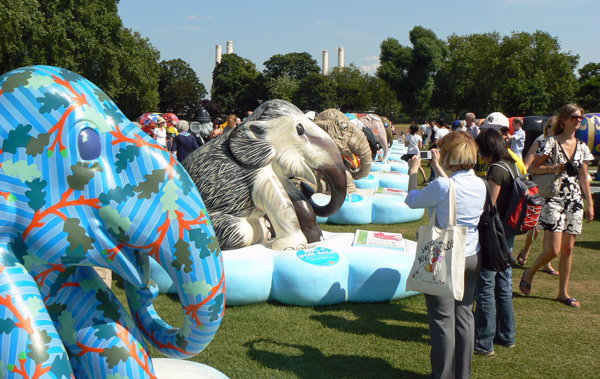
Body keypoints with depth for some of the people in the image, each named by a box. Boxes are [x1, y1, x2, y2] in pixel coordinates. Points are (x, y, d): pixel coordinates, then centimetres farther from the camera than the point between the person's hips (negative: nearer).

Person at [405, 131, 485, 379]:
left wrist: (413, 172, 9)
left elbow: (412, 200, -6)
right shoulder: (479, 185, -2)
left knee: (443, 321, 5)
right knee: (464, 316, 17)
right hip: (472, 258, 7)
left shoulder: (442, 186, -23)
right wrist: (438, 169, 28)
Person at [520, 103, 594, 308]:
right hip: (553, 200, -5)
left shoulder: (582, 147, 10)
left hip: (574, 201, 5)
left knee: (568, 249, 7)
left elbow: (584, 178, 15)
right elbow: (533, 168, -3)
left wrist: (590, 204, 13)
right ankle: (529, 272, 16)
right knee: (553, 250, -12)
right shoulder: (551, 143, -6)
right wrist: (553, 169, -19)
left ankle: (563, 292, 18)